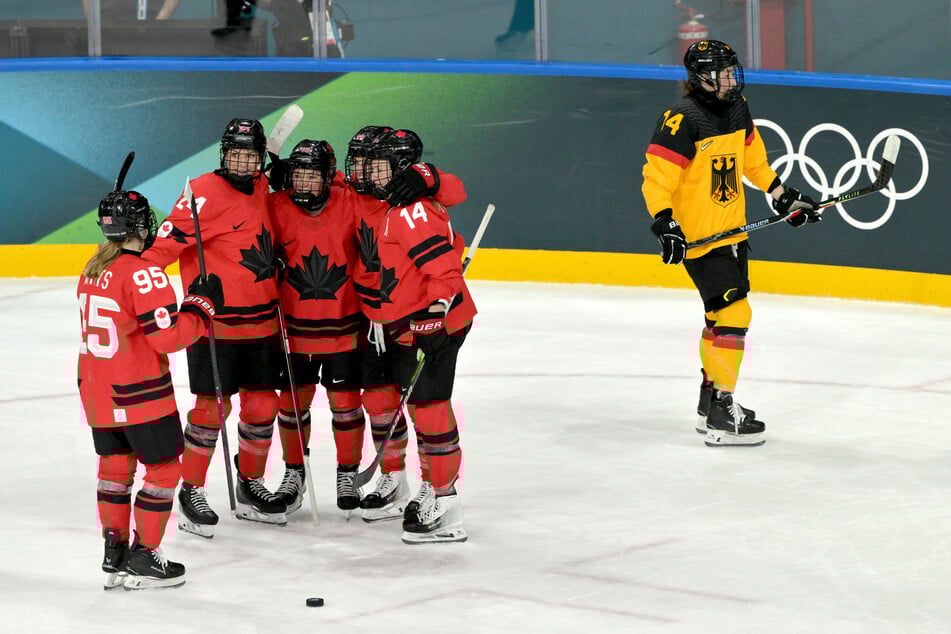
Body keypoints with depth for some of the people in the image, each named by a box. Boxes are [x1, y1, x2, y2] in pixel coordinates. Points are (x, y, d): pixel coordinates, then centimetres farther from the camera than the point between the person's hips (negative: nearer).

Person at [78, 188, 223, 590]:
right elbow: (168, 336, -21)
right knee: (164, 469, 4)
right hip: (140, 395, -8)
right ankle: (144, 559, 5)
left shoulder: (92, 271, 6)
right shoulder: (143, 274, -19)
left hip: (97, 391, 8)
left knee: (115, 466, 18)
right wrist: (202, 305, -8)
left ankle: (114, 556, 21)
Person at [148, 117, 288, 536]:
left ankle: (250, 487, 25)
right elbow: (169, 240, -20)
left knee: (262, 404, 9)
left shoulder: (260, 189, 10)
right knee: (213, 407, -6)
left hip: (261, 323, 7)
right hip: (215, 323, -7)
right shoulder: (206, 193, -14)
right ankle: (191, 493, 6)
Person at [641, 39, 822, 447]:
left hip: (732, 230, 9)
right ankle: (721, 414, -10)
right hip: (697, 236, -9)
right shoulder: (683, 120, -20)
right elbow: (657, 177, -22)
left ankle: (710, 400, 32)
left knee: (722, 314, 18)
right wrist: (664, 223, -32)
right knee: (733, 313, -14)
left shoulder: (736, 108, 6)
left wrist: (782, 195, 23)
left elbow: (752, 157, 22)